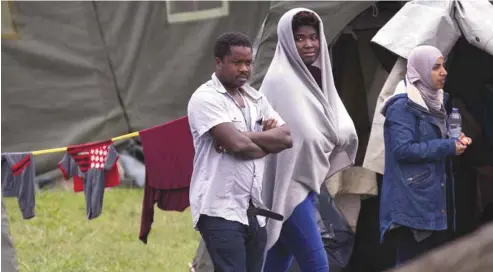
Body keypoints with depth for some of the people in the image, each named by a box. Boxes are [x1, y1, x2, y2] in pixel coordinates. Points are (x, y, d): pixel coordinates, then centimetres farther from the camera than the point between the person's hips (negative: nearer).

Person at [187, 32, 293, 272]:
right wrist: (268, 143, 0)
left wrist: (245, 136, -11)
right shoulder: (205, 99, -8)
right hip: (221, 210, -8)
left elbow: (286, 137, 3)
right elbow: (236, 144, -19)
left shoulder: (256, 98, 16)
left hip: (254, 210, 8)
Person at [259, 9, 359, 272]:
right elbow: (304, 136, -15)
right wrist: (330, 138, -2)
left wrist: (333, 135, -5)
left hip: (305, 184, 8)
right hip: (288, 188, -8)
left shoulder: (317, 78, 13)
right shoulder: (280, 81, -13)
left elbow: (345, 129, 11)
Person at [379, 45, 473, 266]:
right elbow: (403, 148, -22)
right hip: (412, 202, -9)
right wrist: (448, 147, -18)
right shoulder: (402, 107, -13)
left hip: (435, 199, 9)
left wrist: (457, 142, 2)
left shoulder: (434, 102, 15)